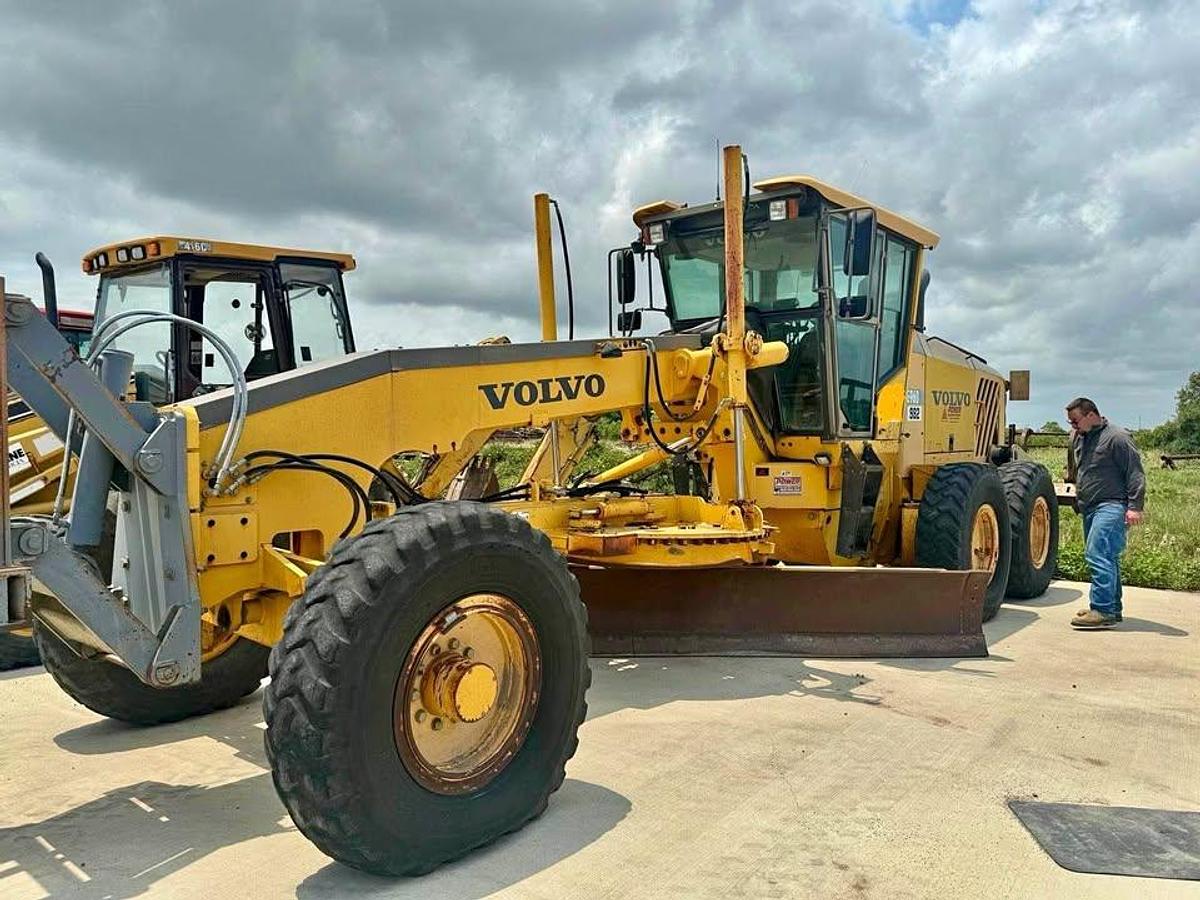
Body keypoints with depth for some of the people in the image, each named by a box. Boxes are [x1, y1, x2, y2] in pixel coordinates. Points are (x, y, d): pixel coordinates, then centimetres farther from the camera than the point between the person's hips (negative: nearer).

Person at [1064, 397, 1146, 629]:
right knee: (1106, 558, 13)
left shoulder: (1116, 438, -9)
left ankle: (1103, 611, -18)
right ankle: (1113, 609, 20)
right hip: (1089, 508, 9)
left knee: (1098, 555, -17)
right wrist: (1078, 498, 31)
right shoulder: (1078, 438, 15)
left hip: (1111, 505, -9)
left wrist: (1135, 506, -16)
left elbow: (1135, 474, -11)